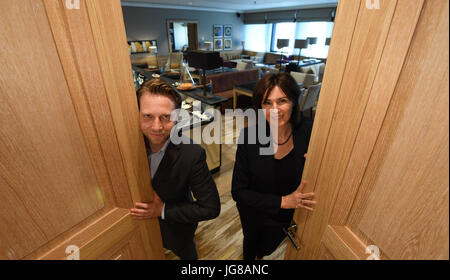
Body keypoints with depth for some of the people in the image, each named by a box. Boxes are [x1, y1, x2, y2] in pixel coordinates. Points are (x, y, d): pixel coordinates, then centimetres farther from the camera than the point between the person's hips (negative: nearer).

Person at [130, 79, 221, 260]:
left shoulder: (192, 154, -34)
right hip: (140, 223, 3)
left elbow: (211, 208, -27)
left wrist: (162, 210, -28)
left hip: (176, 229, -2)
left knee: (186, 253, 29)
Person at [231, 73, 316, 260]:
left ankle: (259, 255, 71)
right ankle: (248, 258, 69)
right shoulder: (249, 136, -28)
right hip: (253, 214, -1)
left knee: (267, 248, 34)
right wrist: (283, 201, -29)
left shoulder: (309, 134, -25)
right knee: (251, 243, 31)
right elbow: (238, 191, -23)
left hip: (286, 217, 2)